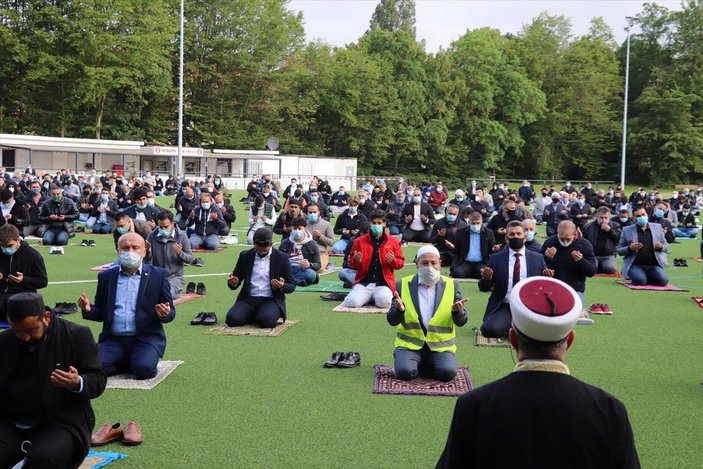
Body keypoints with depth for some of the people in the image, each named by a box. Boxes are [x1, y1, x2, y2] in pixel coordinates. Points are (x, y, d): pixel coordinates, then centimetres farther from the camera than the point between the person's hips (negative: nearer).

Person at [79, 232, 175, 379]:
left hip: (146, 338, -2)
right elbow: (101, 313, 15)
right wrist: (88, 310, -7)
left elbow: (171, 312, 5)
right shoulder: (106, 276, 12)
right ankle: (129, 362, 5)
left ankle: (141, 361, 6)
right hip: (113, 340, 3)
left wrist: (165, 314, -19)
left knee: (143, 369, -29)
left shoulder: (158, 275, 5)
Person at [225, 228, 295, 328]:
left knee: (266, 320, -34)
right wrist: (233, 283, -12)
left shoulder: (281, 258, 1)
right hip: (249, 299, 3)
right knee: (232, 319, -25)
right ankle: (254, 316, 6)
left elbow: (292, 285, 4)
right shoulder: (245, 256, 8)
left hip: (271, 300, -2)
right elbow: (235, 281, 14)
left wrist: (282, 287, -20)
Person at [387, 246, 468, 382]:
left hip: (441, 345, 1)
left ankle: (420, 366, 6)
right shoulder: (403, 285, 2)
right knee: (404, 372, -28)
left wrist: (457, 311, -20)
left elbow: (461, 322, 3)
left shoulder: (451, 285, 4)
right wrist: (399, 309, -23)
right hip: (410, 343, -1)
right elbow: (392, 321, 1)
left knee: (448, 373, -26)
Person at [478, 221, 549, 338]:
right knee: (491, 329, -29)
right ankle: (513, 327, 4)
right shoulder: (496, 259, 7)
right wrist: (486, 278, -14)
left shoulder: (538, 258, 10)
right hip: (504, 308, 0)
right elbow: (483, 288, 9)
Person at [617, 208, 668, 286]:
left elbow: (666, 246, 17)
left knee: (663, 280, -24)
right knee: (640, 281, -31)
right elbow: (619, 250, 4)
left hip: (654, 265, 3)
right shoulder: (627, 230, 5)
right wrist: (630, 248, -17)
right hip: (635, 265, -2)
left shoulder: (657, 227, 12)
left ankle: (647, 278, 7)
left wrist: (661, 247, -8)